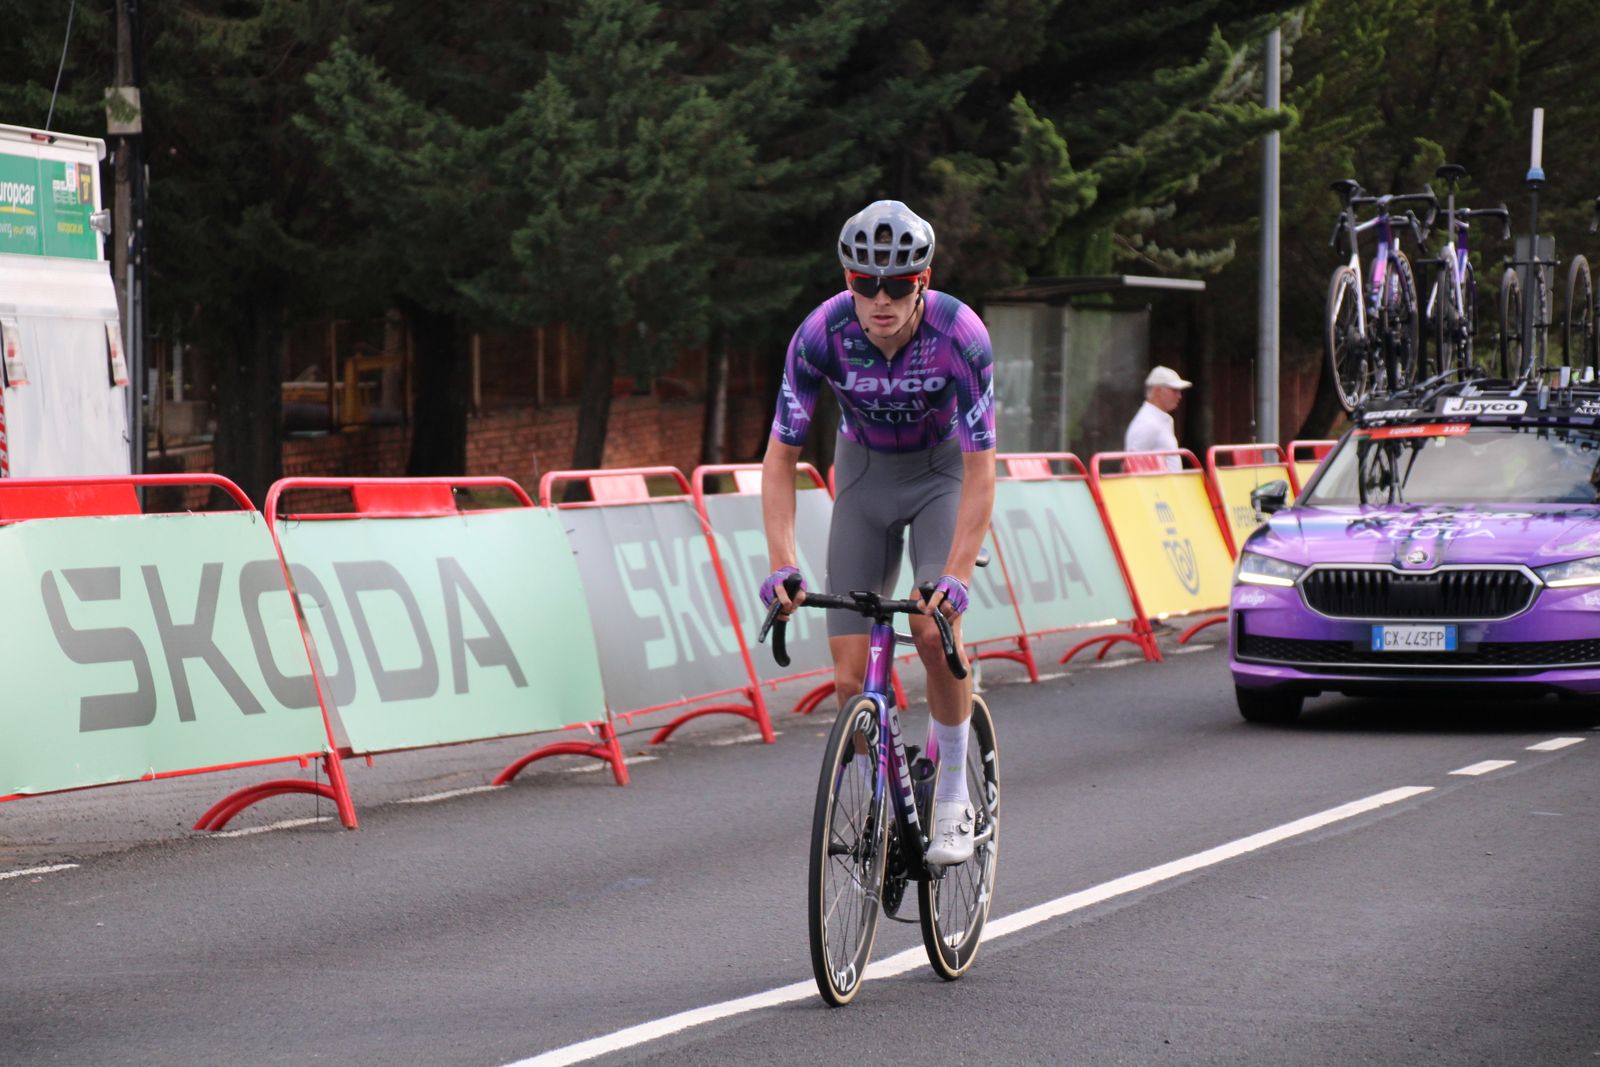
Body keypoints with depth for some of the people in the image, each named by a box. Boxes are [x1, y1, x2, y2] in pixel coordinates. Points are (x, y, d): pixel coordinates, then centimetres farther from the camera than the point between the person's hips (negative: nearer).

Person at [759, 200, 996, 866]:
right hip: (865, 474, 2)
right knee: (851, 673, -8)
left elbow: (981, 472, -30)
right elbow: (781, 456, -20)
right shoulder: (821, 335, -27)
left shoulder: (961, 336, -31)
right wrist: (782, 565, -32)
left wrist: (957, 576, -40)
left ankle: (953, 795, -7)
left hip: (943, 471, -2)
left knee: (934, 627, -25)